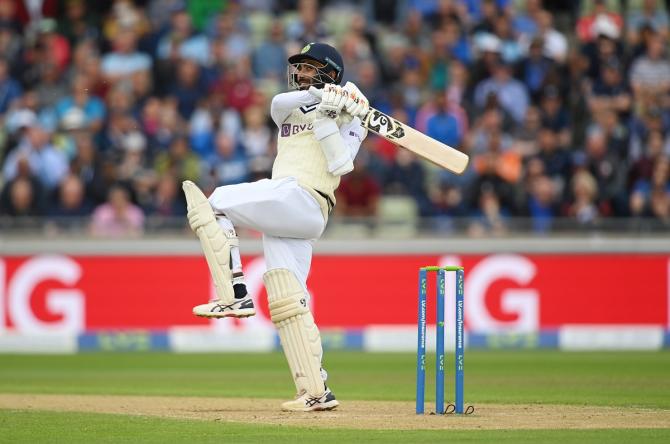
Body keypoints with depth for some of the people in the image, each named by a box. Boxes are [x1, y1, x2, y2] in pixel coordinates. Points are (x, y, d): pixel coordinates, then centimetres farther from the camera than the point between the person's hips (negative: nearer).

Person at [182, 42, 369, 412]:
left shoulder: (346, 117, 9)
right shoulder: (291, 108, 27)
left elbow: (341, 165, -8)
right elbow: (279, 104, 1)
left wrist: (326, 119, -11)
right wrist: (317, 95, -12)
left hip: (302, 199, -7)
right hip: (282, 215, 7)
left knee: (210, 202, -11)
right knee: (287, 303, -1)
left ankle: (234, 293, -20)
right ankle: (315, 392, -5)